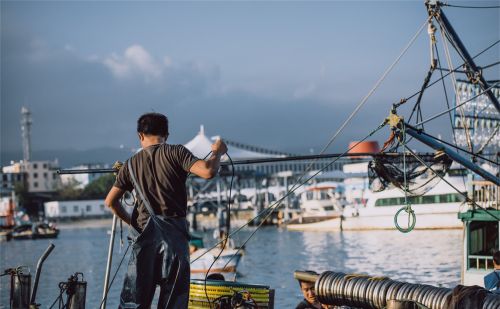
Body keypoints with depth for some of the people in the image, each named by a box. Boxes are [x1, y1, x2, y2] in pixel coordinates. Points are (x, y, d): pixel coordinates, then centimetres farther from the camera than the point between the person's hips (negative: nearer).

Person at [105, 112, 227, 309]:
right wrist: (217, 153, 6)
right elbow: (208, 171, -13)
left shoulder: (131, 164, 11)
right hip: (174, 232, -2)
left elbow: (110, 201, 13)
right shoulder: (175, 153, 0)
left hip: (144, 233, 3)